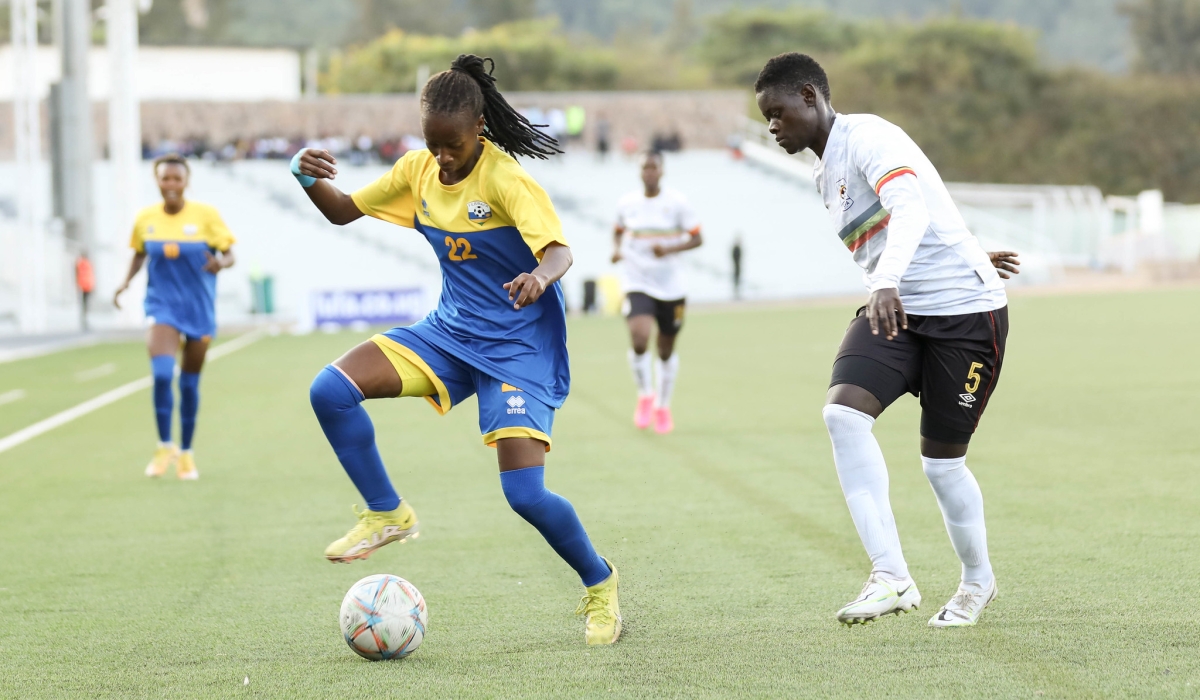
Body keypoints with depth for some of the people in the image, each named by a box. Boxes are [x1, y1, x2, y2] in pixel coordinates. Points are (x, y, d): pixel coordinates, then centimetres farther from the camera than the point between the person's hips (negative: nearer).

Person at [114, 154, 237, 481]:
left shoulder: (206, 215, -7)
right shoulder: (146, 218, -1)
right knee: (161, 373, -20)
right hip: (162, 305, 0)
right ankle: (165, 447, -5)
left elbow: (230, 255, -4)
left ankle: (186, 453, 24)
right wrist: (126, 282, -1)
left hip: (199, 308, 0)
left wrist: (220, 263, -27)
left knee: (190, 382, 8)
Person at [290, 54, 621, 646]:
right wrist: (309, 178, -13)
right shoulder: (419, 170, 1)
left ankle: (599, 583, 11)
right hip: (450, 331, 6)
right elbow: (343, 211, 9)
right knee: (329, 390, -15)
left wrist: (539, 277, -55)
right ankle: (387, 514, 4)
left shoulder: (504, 179, -19)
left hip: (518, 344, -6)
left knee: (525, 495, -17)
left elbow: (559, 253, -31)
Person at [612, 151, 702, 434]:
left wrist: (669, 249, -20)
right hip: (638, 284, 0)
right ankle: (645, 395, 2)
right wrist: (616, 249, -3)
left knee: (666, 350, 11)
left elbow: (696, 239, -4)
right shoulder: (627, 203, 0)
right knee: (639, 339, -23)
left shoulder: (677, 202, -6)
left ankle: (663, 406, 31)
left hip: (671, 286, 0)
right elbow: (618, 230, 19)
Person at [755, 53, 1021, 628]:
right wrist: (968, 258, 34)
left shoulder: (865, 138, -13)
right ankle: (891, 576, -21)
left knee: (941, 461, 0)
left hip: (965, 311, -8)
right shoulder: (827, 176, 16)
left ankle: (978, 580, 28)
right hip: (895, 312, 8)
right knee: (842, 412, -19)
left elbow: (911, 208, -30)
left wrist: (887, 281, -45)